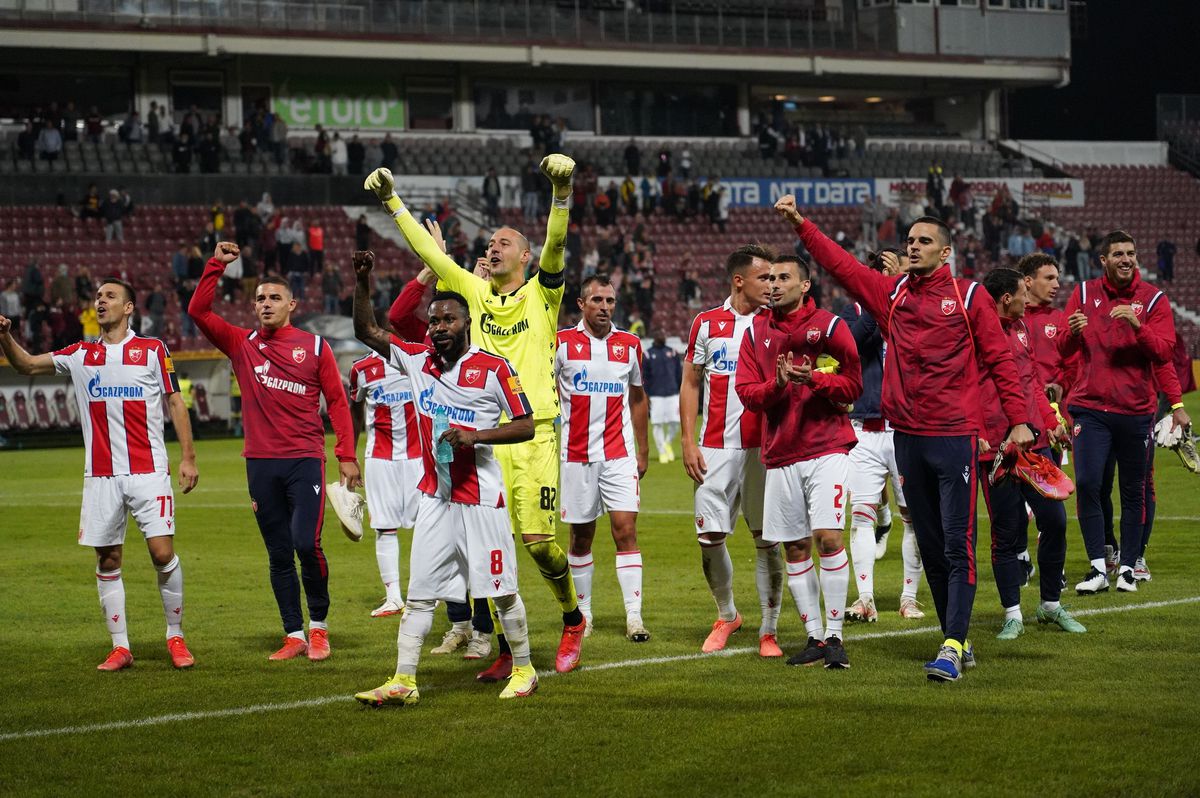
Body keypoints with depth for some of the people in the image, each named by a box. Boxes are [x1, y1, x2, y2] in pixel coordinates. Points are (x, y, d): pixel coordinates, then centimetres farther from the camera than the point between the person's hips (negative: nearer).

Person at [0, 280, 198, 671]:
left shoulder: (152, 350, 4)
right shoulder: (80, 355, 12)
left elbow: (175, 404, 5)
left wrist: (188, 457, -1)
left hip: (148, 472, -3)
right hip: (101, 475, 3)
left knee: (162, 553, -10)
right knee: (108, 561, 3)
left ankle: (175, 638, 6)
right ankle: (120, 647, 10)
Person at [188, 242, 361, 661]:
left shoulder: (314, 346, 4)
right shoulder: (241, 344, 9)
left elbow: (337, 401, 4)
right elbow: (198, 311, 2)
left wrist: (347, 455, -2)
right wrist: (215, 266, -4)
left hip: (305, 460, -3)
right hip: (261, 464, 3)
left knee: (306, 544, -14)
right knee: (278, 555, 6)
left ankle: (318, 624, 6)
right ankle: (294, 634, 13)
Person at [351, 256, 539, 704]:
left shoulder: (494, 369, -6)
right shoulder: (418, 360, 7)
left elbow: (526, 426, -6)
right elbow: (366, 331, 12)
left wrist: (476, 435, -19)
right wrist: (363, 280, -1)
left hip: (482, 498, -4)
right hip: (435, 497, 4)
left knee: (501, 590, 4)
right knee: (419, 593, 2)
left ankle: (523, 669, 19)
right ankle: (403, 681, 2)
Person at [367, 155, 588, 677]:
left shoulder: (541, 294, 3)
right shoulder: (475, 291, 13)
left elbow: (555, 244, -13)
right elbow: (428, 252, 15)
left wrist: (562, 193, -28)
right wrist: (393, 202, 13)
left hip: (534, 434, -4)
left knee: (538, 541, -9)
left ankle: (573, 619, 16)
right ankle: (508, 648, 7)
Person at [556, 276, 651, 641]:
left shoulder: (630, 345, 6)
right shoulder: (561, 343, -2)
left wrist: (643, 450, 15)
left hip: (619, 453, 1)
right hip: (576, 455, -1)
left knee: (626, 529, -9)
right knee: (581, 536, 5)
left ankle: (634, 615, -11)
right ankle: (582, 613, 17)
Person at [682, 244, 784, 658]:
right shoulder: (707, 323, 6)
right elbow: (690, 384, 10)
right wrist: (688, 442, 2)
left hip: (762, 445, -1)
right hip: (716, 448, 1)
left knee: (767, 538, -1)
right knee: (710, 536, -1)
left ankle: (768, 631, 5)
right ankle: (726, 615, 22)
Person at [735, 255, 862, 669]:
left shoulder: (828, 325, -1)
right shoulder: (756, 332, 10)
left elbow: (853, 383, -3)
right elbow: (746, 391, 5)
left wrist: (813, 378, -19)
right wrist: (776, 385, -15)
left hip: (827, 448, -4)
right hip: (781, 453, 4)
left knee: (828, 537, -14)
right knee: (794, 547, 5)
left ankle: (835, 636, -7)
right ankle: (814, 636, 14)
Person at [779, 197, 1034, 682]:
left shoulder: (968, 296, 0)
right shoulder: (891, 293, 11)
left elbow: (999, 359, -1)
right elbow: (840, 264, 9)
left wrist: (1018, 420, -5)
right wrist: (799, 224, 0)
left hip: (955, 437, -5)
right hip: (907, 437, 5)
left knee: (958, 545, -9)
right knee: (929, 546, 9)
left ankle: (952, 647, -14)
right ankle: (958, 641, 18)